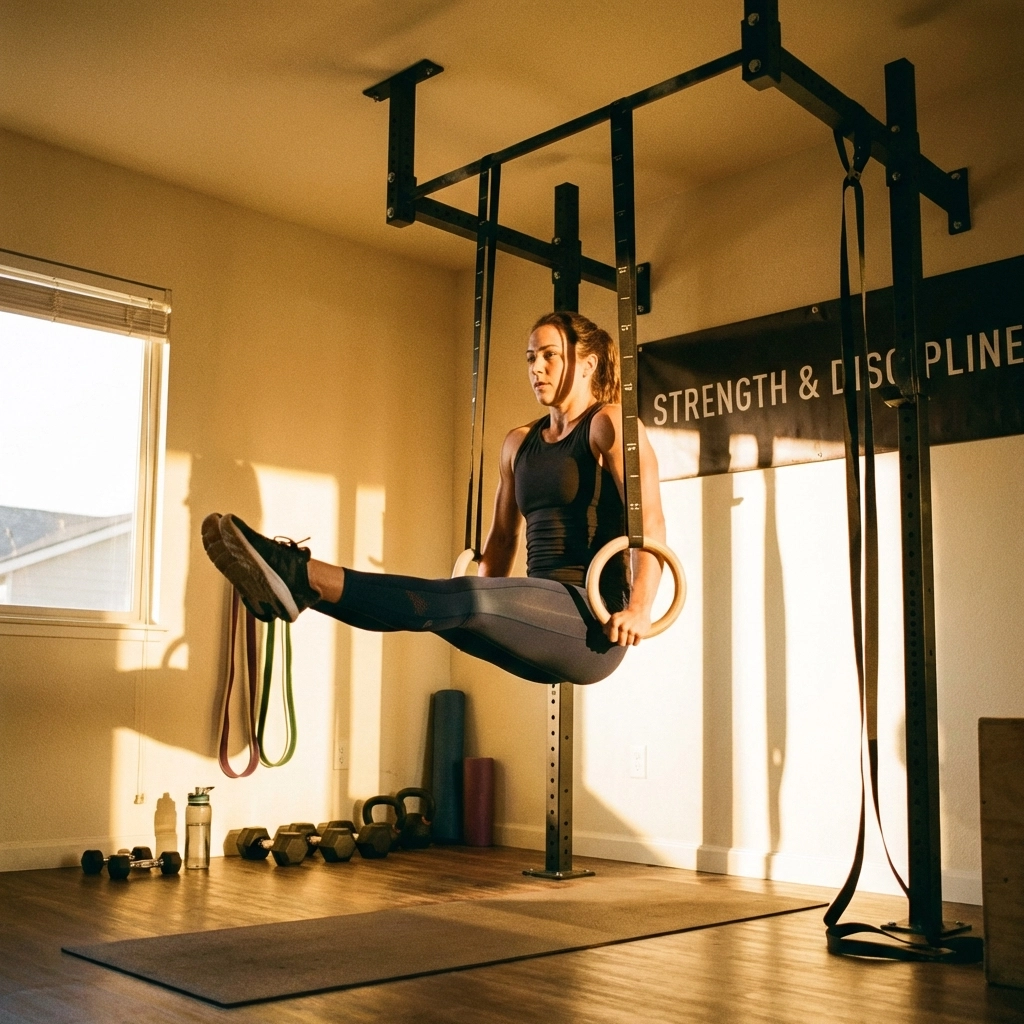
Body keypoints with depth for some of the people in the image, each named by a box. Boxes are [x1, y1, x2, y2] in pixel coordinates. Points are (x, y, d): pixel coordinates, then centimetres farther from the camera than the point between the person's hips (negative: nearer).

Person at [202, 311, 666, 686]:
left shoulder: (609, 424, -3)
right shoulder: (518, 443, 18)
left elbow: (650, 523, -15)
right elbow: (502, 537, 22)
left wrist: (639, 608, -27)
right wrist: (487, 616, 13)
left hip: (593, 623, -7)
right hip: (541, 631, 7)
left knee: (460, 598, -30)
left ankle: (302, 577, -42)